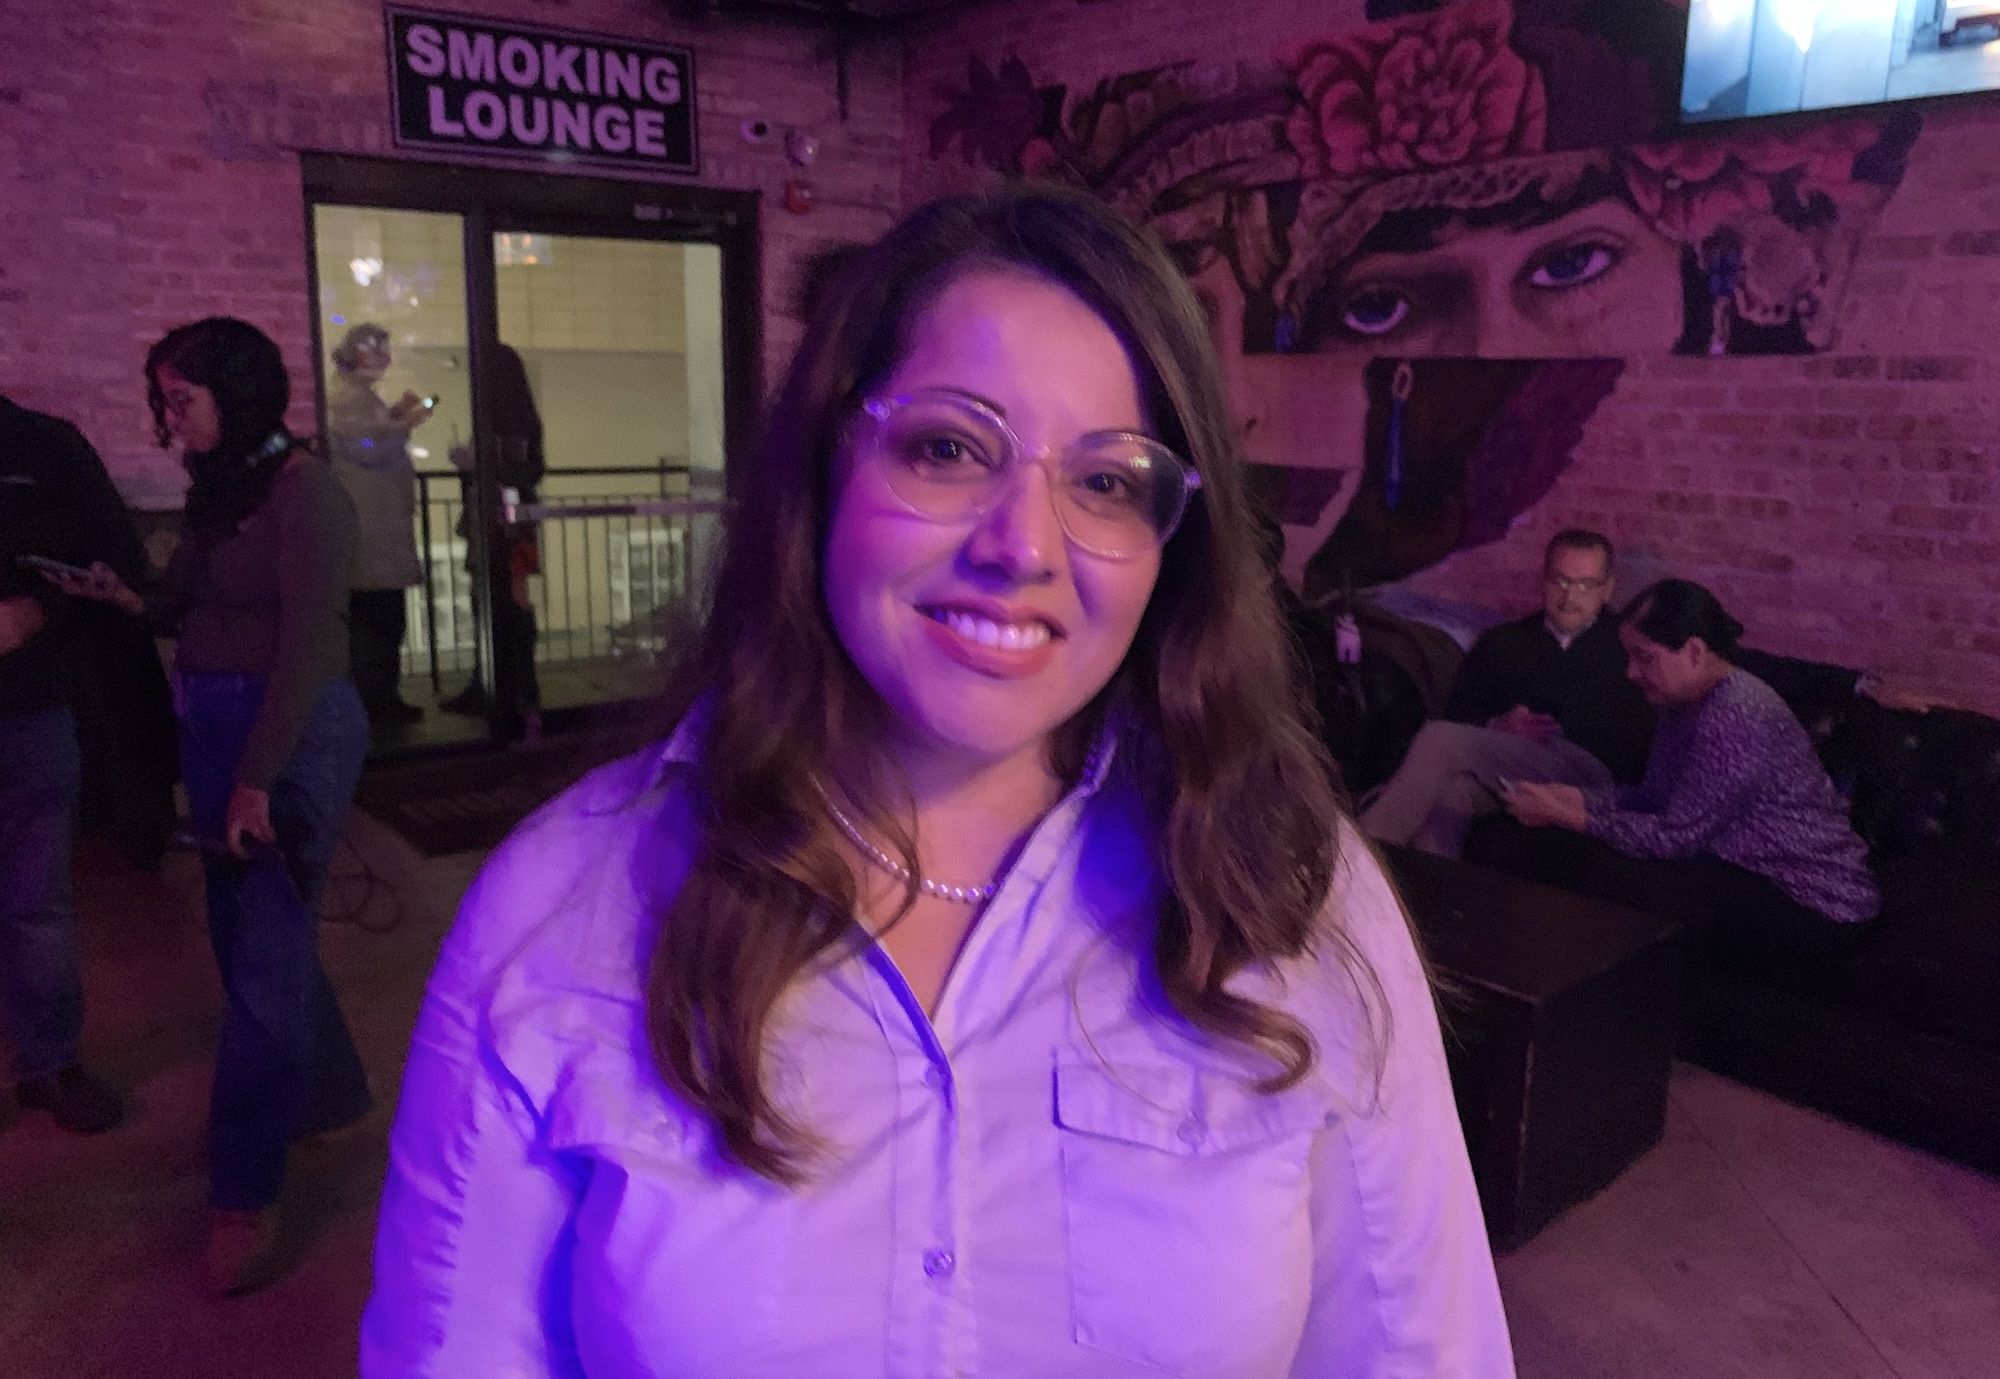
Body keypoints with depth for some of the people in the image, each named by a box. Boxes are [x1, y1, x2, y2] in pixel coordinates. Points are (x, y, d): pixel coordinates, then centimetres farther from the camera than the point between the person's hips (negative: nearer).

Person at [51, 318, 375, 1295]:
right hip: (213, 731, 8)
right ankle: (324, 1095, 35)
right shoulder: (217, 491, 13)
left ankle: (243, 1196, 6)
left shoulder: (303, 491, -12)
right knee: (248, 938, 15)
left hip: (288, 737, -8)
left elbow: (308, 644, -18)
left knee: (263, 957, -3)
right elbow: (192, 612, 16)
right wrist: (128, 600, -4)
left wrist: (258, 778, -20)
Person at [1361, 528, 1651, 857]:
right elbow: (1458, 718, 17)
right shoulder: (1501, 643, 26)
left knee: (1440, 739, -27)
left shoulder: (1625, 647, 18)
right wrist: (1497, 730, -6)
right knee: (1447, 796, -36)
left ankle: (1367, 848, -30)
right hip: (1496, 778, 3)